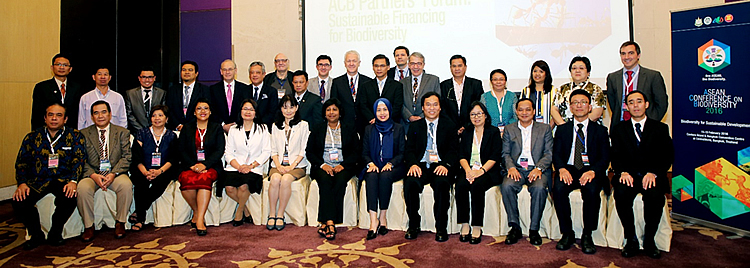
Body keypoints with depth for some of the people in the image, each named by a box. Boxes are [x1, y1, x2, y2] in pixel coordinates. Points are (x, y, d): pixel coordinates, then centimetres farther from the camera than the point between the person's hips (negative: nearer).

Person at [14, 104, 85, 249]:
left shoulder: (74, 136, 7)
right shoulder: (32, 137, 13)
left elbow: (79, 160, -2)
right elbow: (22, 162, 9)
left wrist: (73, 181, -19)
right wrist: (22, 183, -8)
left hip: (63, 179, -2)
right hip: (37, 181, 2)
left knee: (69, 198, -32)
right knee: (19, 202, -23)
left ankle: (55, 233, -4)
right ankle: (36, 235, 4)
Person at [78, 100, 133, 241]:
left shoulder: (122, 132, 10)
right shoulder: (83, 134, 11)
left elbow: (126, 157, 1)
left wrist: (113, 174, -15)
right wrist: (94, 175, -15)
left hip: (116, 173, -1)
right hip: (92, 174, 1)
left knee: (126, 185, -32)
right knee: (82, 188, -31)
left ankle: (120, 222, -14)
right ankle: (88, 225, -11)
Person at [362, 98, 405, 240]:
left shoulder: (398, 128, 10)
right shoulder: (369, 129, 16)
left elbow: (402, 153, 4)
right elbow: (364, 153, 11)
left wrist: (390, 164, -14)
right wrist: (371, 164, -10)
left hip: (393, 167, -1)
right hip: (374, 166, 1)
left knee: (385, 176, -35)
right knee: (372, 176, -33)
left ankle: (382, 217, -24)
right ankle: (373, 221, -39)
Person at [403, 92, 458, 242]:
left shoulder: (449, 126, 12)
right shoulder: (415, 126, 17)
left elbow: (453, 151, 3)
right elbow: (409, 150, 9)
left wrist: (445, 165, -17)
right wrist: (413, 164, -13)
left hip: (440, 166, -1)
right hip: (420, 166, 2)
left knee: (442, 183, -34)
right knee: (410, 183, -30)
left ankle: (441, 228, -20)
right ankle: (413, 225, -11)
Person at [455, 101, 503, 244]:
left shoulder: (494, 132, 7)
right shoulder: (466, 133, 19)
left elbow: (495, 157, -3)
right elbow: (462, 155, 9)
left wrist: (481, 170, -19)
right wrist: (468, 170, -11)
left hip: (488, 171, -3)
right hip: (469, 169, 3)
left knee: (477, 186, -33)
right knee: (460, 185, -29)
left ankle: (477, 227, -25)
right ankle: (464, 225, -21)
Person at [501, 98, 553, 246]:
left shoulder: (545, 129, 14)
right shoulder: (509, 129, 17)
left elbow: (549, 154, 5)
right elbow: (505, 153, 9)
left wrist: (539, 168, -14)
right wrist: (511, 167, -12)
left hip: (537, 169, -1)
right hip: (516, 168, 1)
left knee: (539, 188, -33)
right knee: (507, 186, -31)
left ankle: (534, 229, -17)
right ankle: (515, 227, -17)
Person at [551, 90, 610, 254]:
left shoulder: (600, 130, 12)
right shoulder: (562, 129, 16)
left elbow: (605, 158, 2)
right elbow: (556, 154, 6)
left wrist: (593, 171, -20)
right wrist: (562, 169, -17)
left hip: (591, 171, -1)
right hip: (569, 169, 1)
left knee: (591, 190, -34)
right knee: (558, 188, -31)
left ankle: (587, 235, -16)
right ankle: (567, 234, -15)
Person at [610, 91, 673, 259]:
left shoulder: (660, 128, 13)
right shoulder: (619, 129, 15)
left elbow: (668, 156, 2)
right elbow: (615, 156, 5)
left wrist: (653, 173, -17)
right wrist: (623, 172, -17)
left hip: (652, 176, 0)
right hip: (628, 175, 1)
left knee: (655, 195, -33)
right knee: (621, 193, -31)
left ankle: (649, 239, -12)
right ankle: (630, 238, -15)